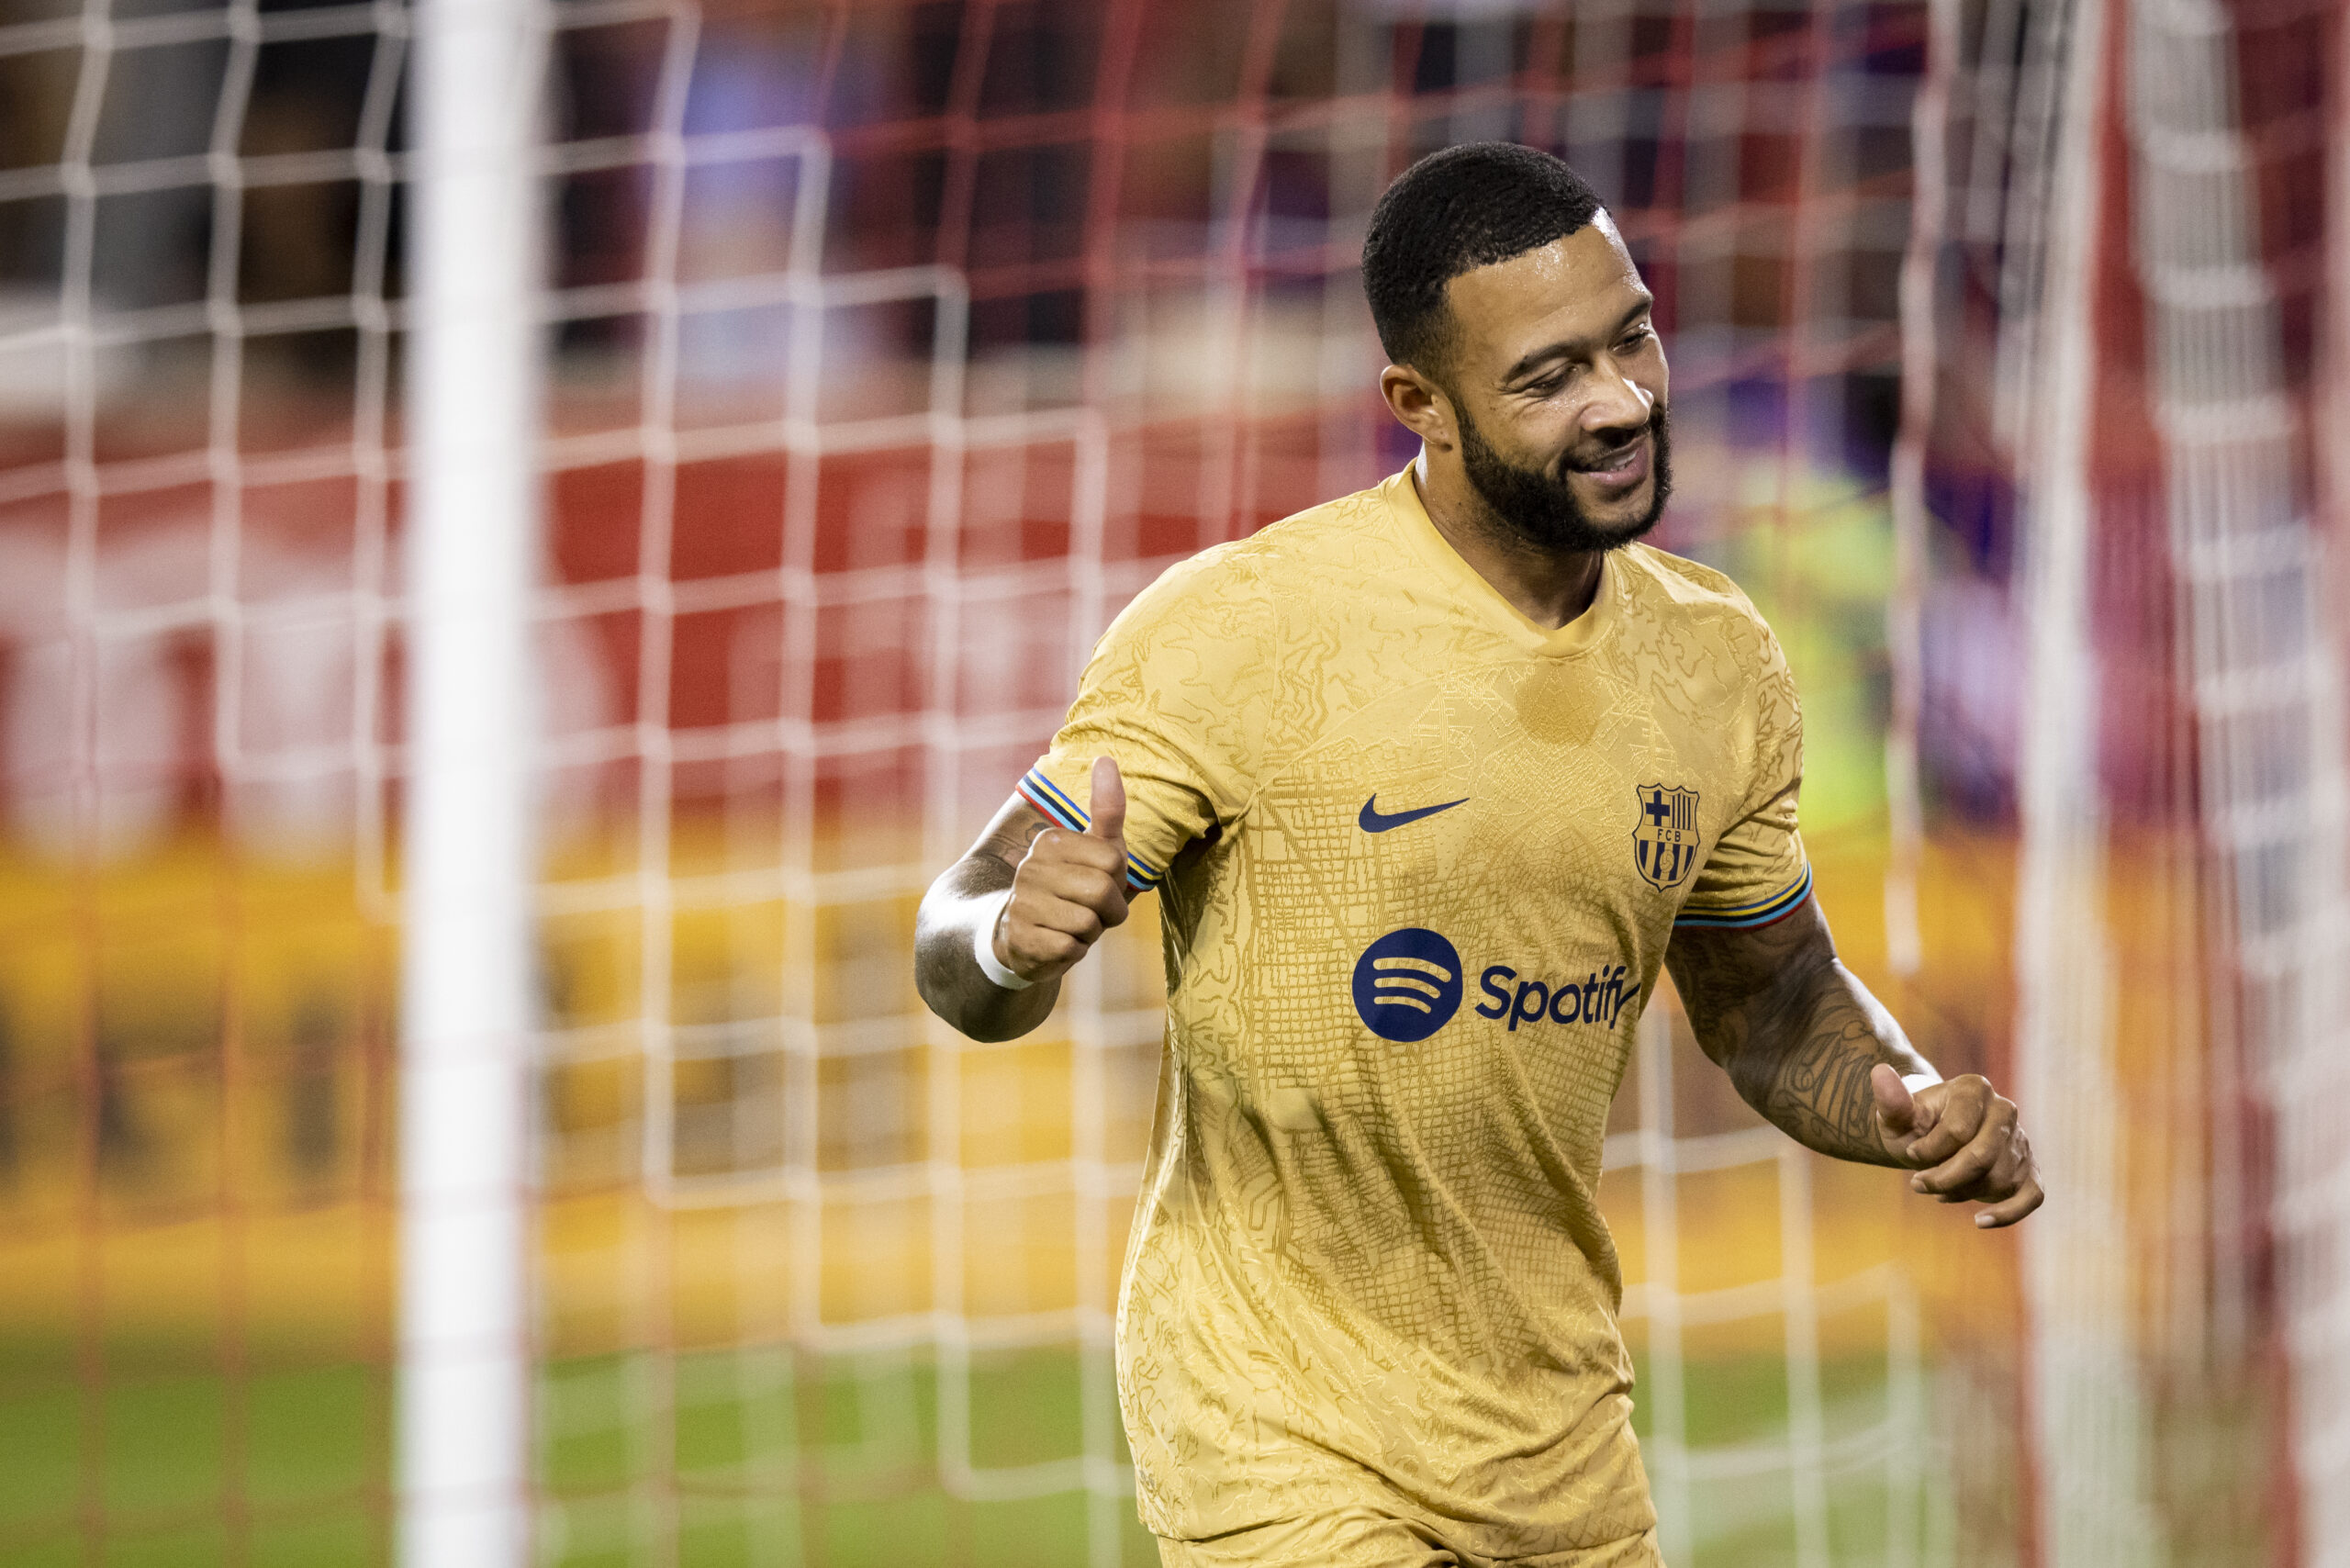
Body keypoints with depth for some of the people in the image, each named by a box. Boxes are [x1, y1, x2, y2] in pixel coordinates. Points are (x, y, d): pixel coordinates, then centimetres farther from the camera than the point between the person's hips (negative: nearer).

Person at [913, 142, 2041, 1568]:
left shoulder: (1718, 666, 1)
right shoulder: (1242, 631, -16)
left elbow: (1775, 1003, 16)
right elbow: (962, 972, -13)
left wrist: (1912, 1104, -5)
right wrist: (1013, 935, -37)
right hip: (1281, 1439, -6)